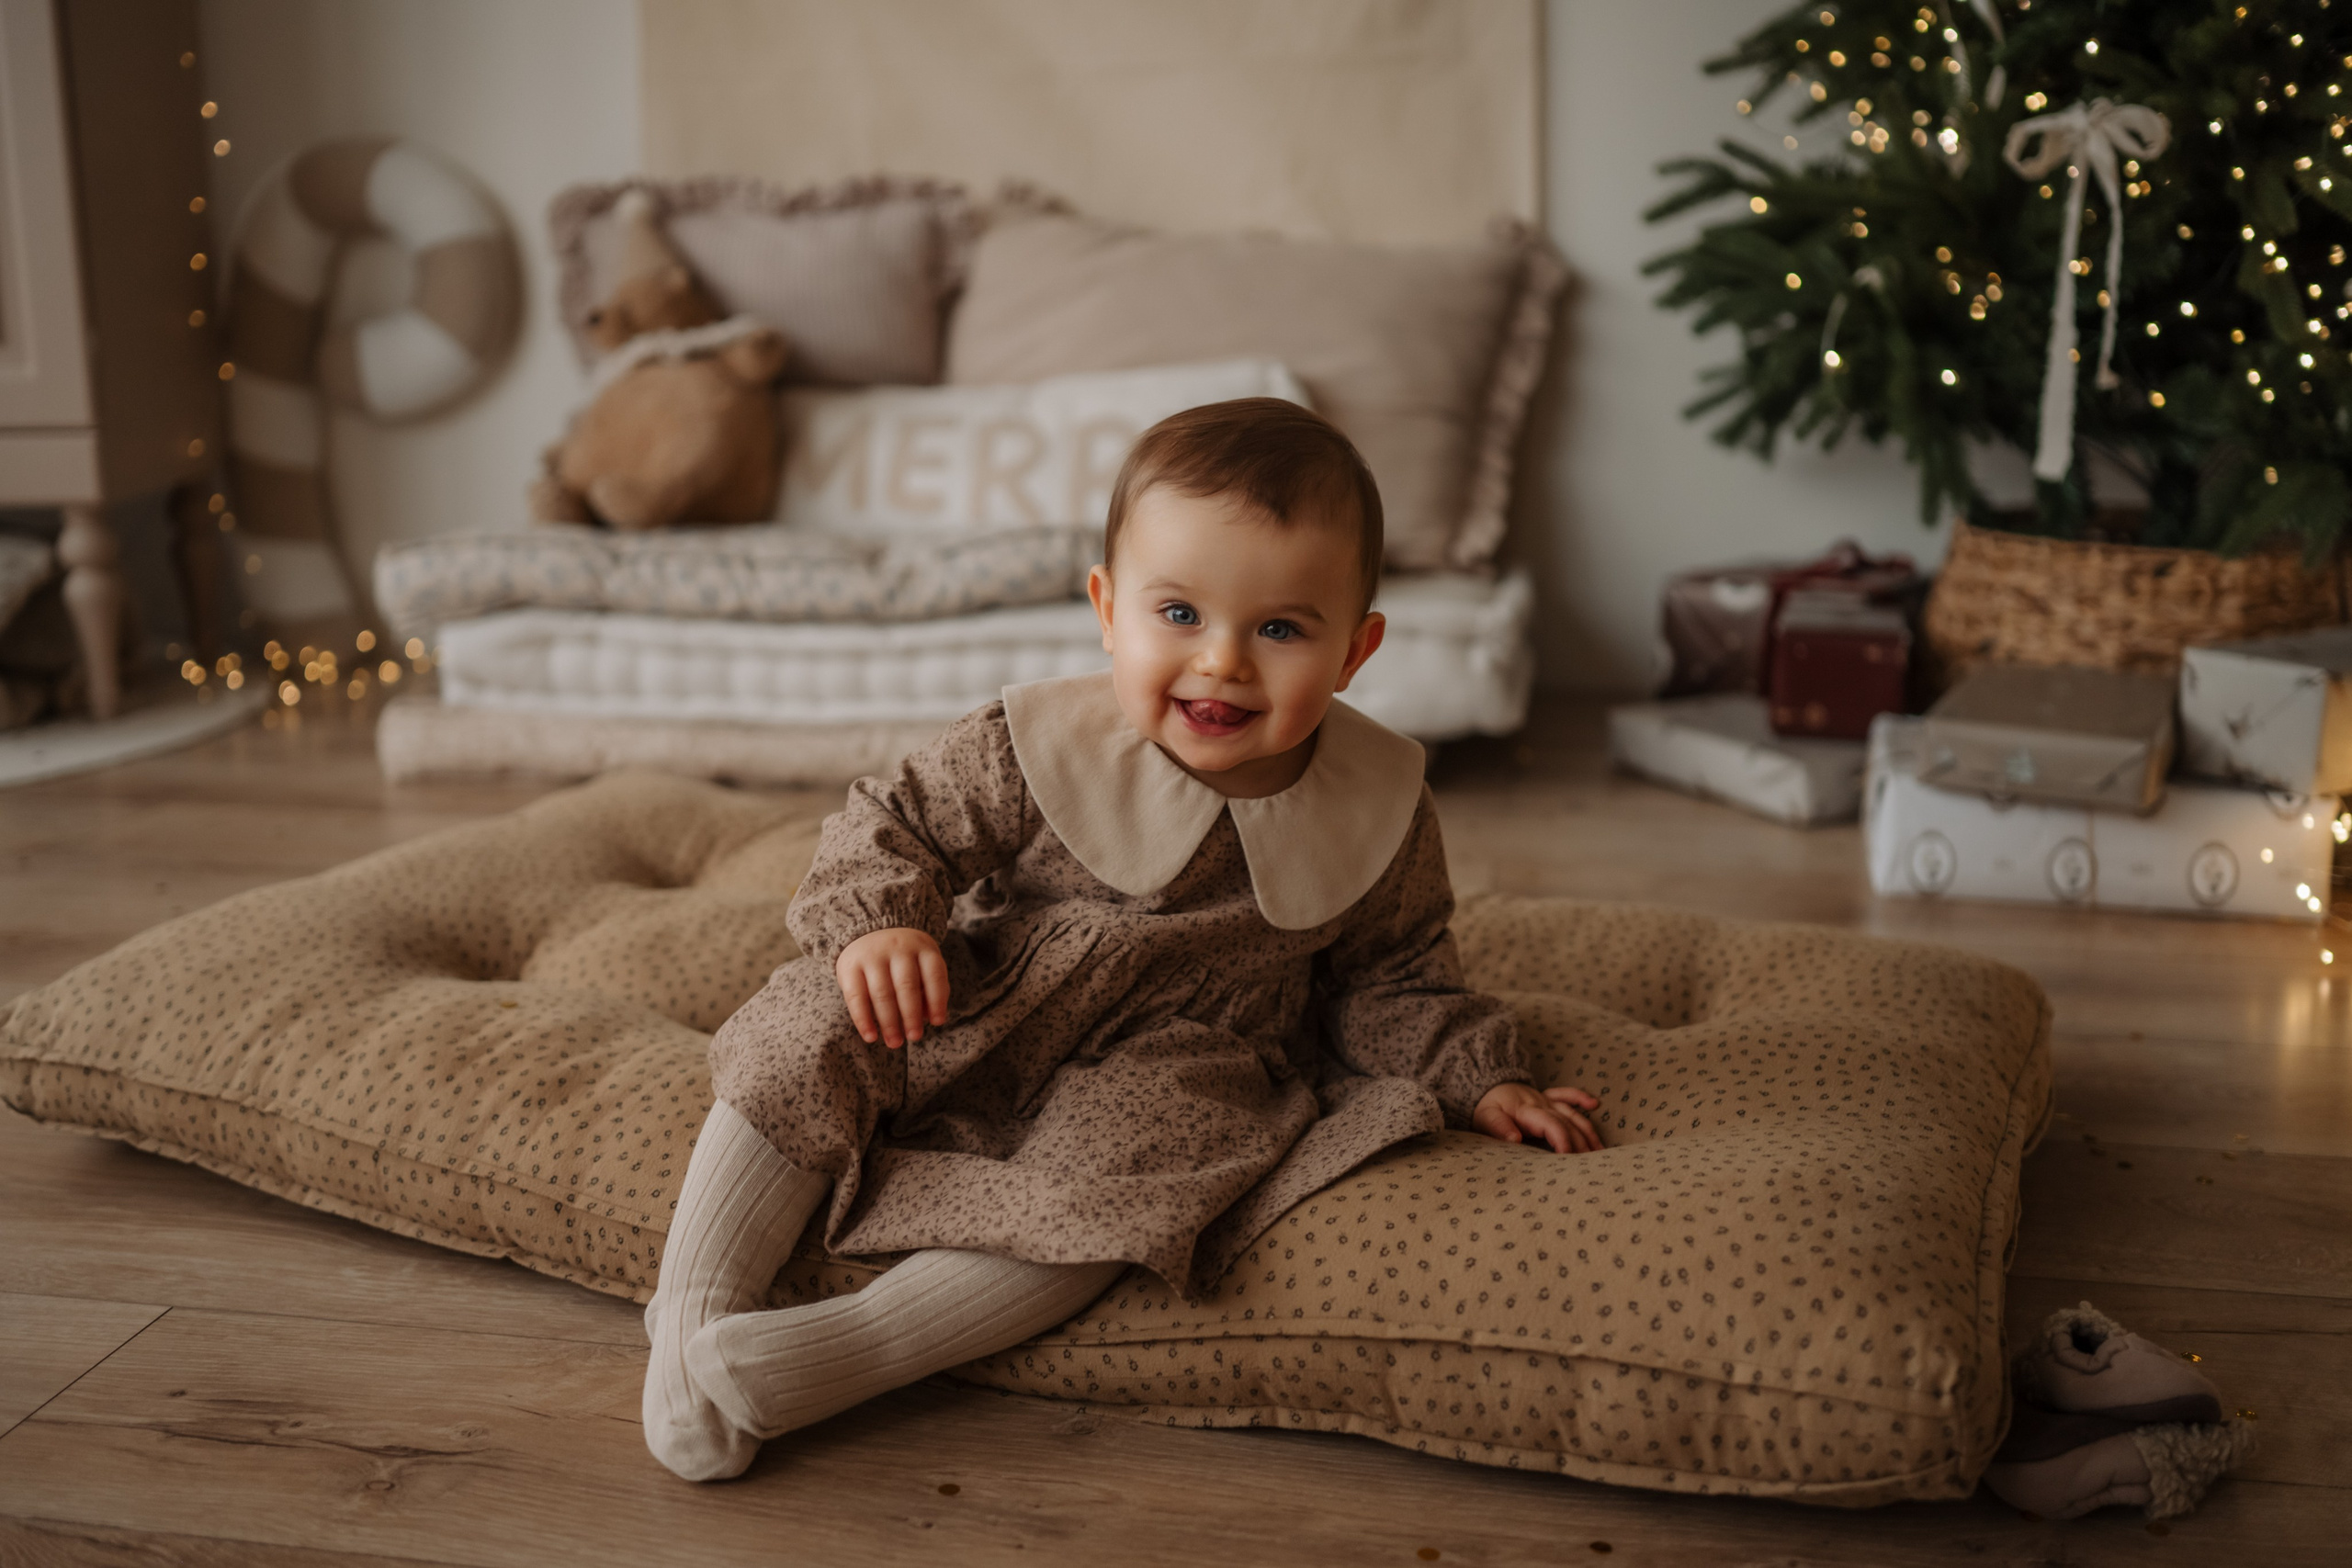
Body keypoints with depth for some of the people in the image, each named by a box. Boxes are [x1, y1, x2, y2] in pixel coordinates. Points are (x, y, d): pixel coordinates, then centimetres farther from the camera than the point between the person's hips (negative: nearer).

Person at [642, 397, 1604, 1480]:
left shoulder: (1377, 818, -8)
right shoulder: (1039, 750, -15)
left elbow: (1391, 980, 8)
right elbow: (894, 822, -5)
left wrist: (1484, 1081, -2)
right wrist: (880, 922, -25)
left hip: (1169, 1063, 0)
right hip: (981, 1010, 1)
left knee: (1104, 1189, -31)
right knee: (809, 1042, -22)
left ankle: (825, 1360, -29)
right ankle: (690, 1318, -13)